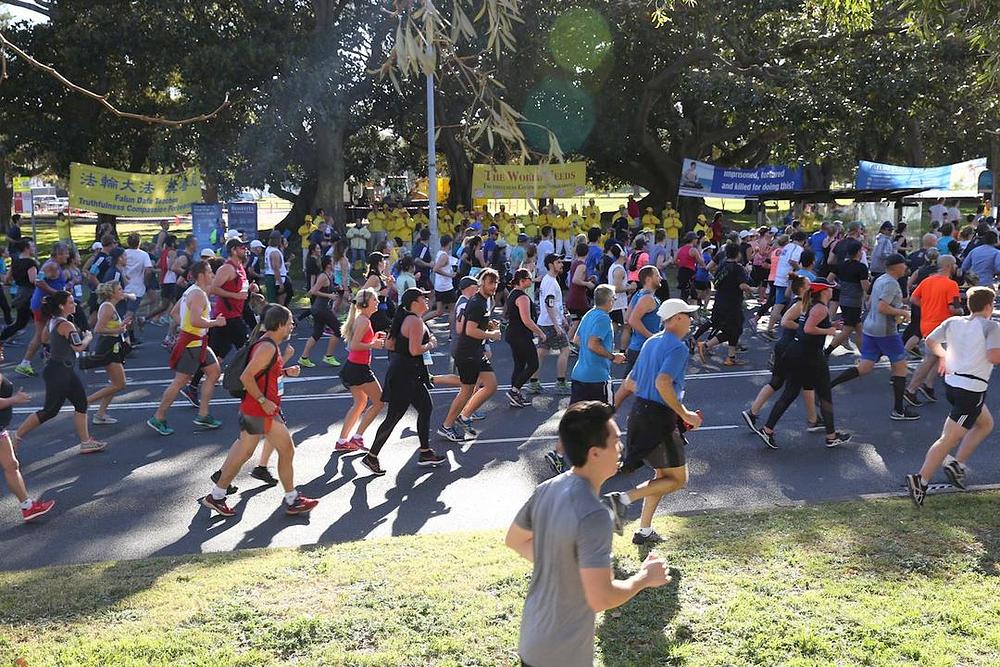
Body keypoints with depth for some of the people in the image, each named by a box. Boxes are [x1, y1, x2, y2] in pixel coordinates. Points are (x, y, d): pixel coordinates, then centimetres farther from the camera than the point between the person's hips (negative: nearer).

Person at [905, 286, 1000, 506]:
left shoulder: (953, 322, 6)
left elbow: (930, 341, 13)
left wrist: (943, 355, 29)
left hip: (952, 383, 8)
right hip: (972, 389, -8)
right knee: (950, 438, -7)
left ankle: (957, 463, 18)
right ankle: (921, 480, -13)